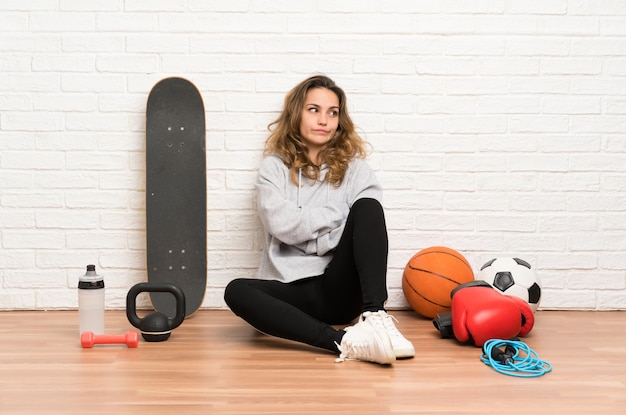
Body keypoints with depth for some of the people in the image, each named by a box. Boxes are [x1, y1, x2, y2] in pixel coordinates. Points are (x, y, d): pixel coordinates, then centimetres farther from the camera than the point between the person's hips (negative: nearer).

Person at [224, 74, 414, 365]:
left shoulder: (353, 166, 10)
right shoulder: (275, 166, 9)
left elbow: (372, 217, -8)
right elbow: (280, 223, -8)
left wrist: (305, 232, -10)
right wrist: (340, 217, -5)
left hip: (340, 289, 0)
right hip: (290, 288, 0)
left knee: (367, 206, -21)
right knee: (236, 291, -30)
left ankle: (374, 315, -35)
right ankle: (343, 341, -41)